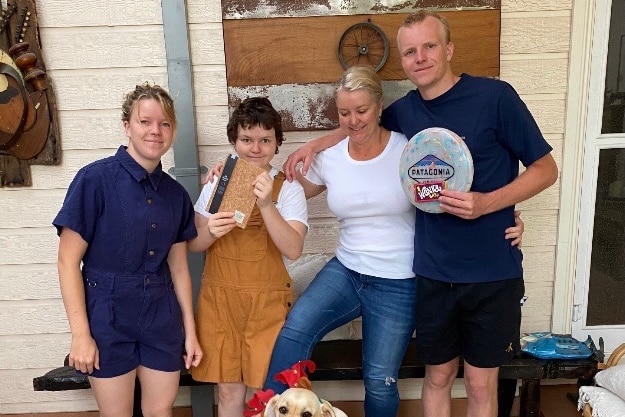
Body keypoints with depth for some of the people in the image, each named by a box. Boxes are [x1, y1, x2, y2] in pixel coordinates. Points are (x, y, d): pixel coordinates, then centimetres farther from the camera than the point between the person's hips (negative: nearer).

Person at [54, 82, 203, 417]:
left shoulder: (176, 194, 3)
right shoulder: (95, 179, -12)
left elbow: (178, 266, 8)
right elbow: (68, 261, -10)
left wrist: (190, 331, 9)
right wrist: (81, 334, -12)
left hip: (162, 319, 4)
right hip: (108, 318, -4)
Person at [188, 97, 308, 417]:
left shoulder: (288, 189, -4)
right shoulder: (217, 183, 5)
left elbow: (294, 249, -16)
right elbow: (193, 244, 6)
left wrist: (266, 205, -29)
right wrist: (210, 232, -16)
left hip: (267, 301, -2)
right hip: (219, 298, 2)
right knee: (229, 390, 12)